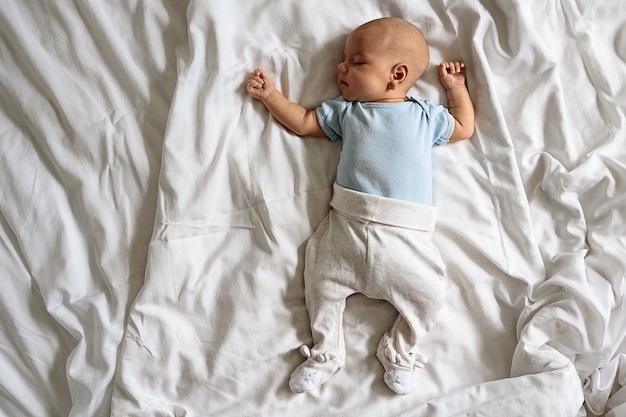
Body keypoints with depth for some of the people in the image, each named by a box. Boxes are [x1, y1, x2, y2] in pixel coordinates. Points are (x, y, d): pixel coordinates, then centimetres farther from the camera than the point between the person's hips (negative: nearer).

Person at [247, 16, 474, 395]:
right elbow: (302, 122, 21)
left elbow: (465, 129, 24)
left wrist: (456, 87, 22)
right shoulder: (345, 111, 16)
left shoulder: (426, 115, 12)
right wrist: (271, 94, 17)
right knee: (321, 281, -5)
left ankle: (400, 353, 14)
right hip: (347, 224, 2)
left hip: (406, 234, -1)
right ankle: (326, 354, 18)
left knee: (430, 293, -11)